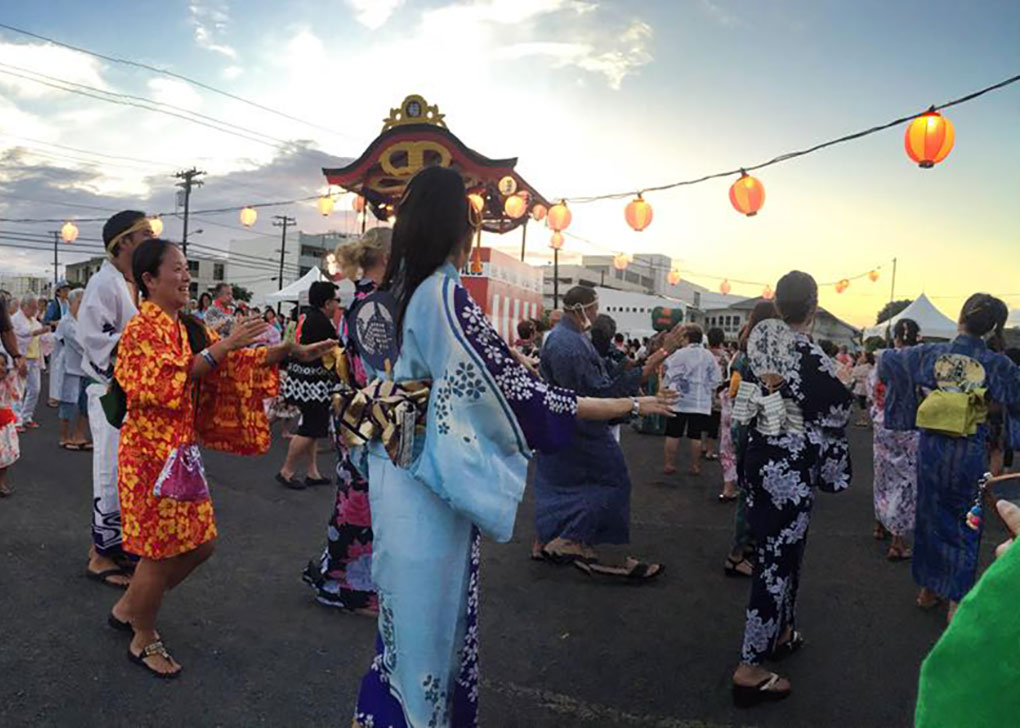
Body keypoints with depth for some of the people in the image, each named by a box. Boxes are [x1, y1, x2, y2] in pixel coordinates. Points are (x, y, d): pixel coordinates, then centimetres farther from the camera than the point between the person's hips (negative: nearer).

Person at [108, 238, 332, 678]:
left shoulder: (189, 328, 10)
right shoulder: (144, 329, -13)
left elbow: (239, 365, 9)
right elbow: (165, 381, -28)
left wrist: (290, 353, -2)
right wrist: (223, 346, -29)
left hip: (182, 451, 8)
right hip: (152, 452, -8)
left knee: (199, 543, 14)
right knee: (161, 551, 3)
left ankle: (128, 608, 34)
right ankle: (143, 641, 25)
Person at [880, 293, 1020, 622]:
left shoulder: (929, 354, -6)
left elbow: (888, 360, 7)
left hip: (932, 447, 2)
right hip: (971, 454, -2)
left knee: (930, 517, 17)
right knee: (965, 523, 12)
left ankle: (928, 589, 29)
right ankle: (956, 600, 18)